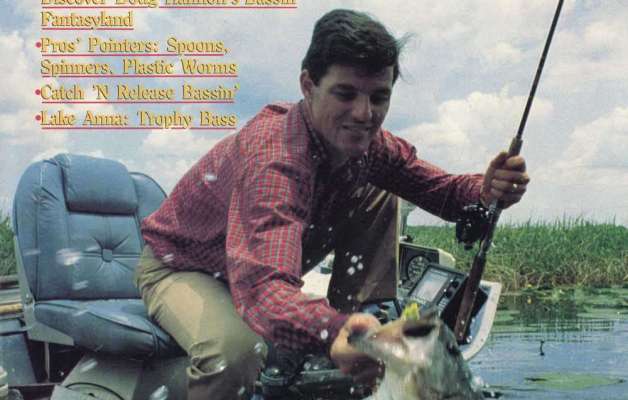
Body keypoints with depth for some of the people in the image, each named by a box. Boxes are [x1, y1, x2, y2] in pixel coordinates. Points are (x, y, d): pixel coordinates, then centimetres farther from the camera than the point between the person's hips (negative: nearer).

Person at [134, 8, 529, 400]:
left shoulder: (367, 142, -14)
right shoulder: (275, 158, -38)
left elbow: (439, 187, -7)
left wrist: (486, 190, -31)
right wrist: (334, 331, -71)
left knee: (380, 197, 0)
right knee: (235, 348, -39)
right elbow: (262, 286, -51)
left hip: (266, 260, 7)